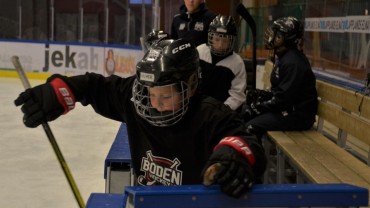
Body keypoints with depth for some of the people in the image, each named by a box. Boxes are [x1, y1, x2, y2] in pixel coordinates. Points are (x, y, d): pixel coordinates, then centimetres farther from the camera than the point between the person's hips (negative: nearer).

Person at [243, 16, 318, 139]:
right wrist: (261, 94, 1)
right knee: (245, 114, 8)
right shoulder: (283, 57, 12)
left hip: (299, 115, -10)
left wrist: (257, 107, -14)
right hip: (287, 109, 10)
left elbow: (283, 100, -23)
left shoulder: (292, 62, -21)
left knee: (252, 127, -22)